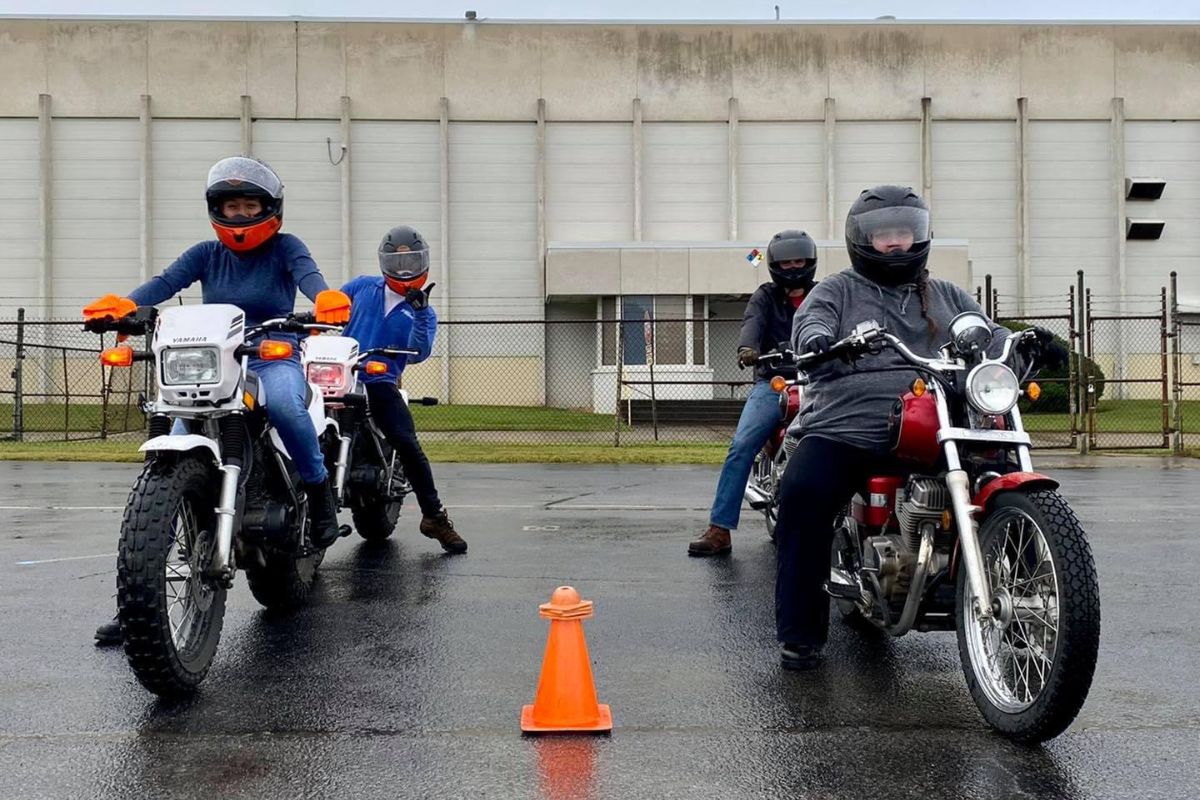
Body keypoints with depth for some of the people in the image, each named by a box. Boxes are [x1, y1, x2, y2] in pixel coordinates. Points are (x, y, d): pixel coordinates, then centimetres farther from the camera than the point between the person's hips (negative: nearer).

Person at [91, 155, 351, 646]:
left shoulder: (284, 247, 5)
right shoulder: (207, 254, 12)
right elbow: (166, 281, -6)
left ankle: (319, 491, -15)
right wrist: (123, 304, -29)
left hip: (274, 360, -3)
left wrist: (327, 298, -43)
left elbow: (307, 273, -17)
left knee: (282, 403, -40)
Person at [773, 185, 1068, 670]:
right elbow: (810, 320, -4)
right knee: (802, 495, -28)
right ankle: (799, 631, -17)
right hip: (846, 428, -3)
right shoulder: (839, 290, 15)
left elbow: (987, 338, 16)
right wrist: (818, 338, -29)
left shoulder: (947, 297, 26)